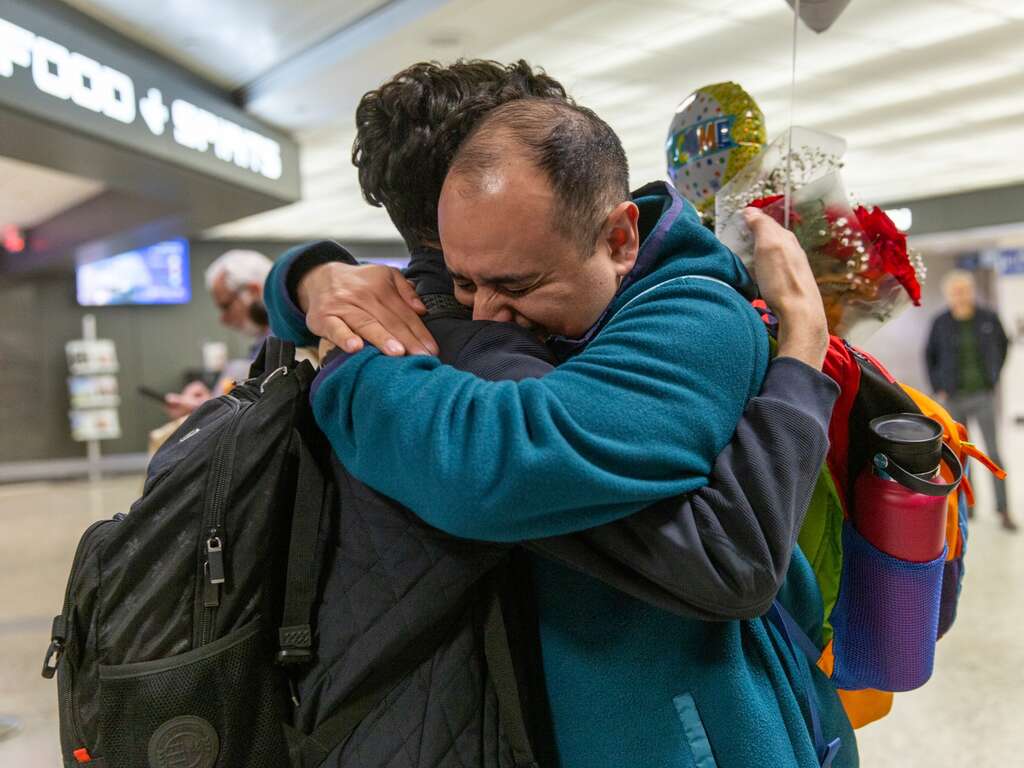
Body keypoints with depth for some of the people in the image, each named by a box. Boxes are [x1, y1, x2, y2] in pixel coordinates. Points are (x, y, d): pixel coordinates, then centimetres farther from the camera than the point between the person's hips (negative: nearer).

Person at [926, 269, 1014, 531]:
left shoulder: (988, 318, -5)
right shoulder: (941, 323, -5)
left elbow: (1003, 344, 14)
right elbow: (930, 355, 9)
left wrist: (994, 376, 9)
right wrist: (938, 388, 4)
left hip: (983, 395, -1)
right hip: (954, 398, 1)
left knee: (993, 451, -6)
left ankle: (1004, 511, 0)